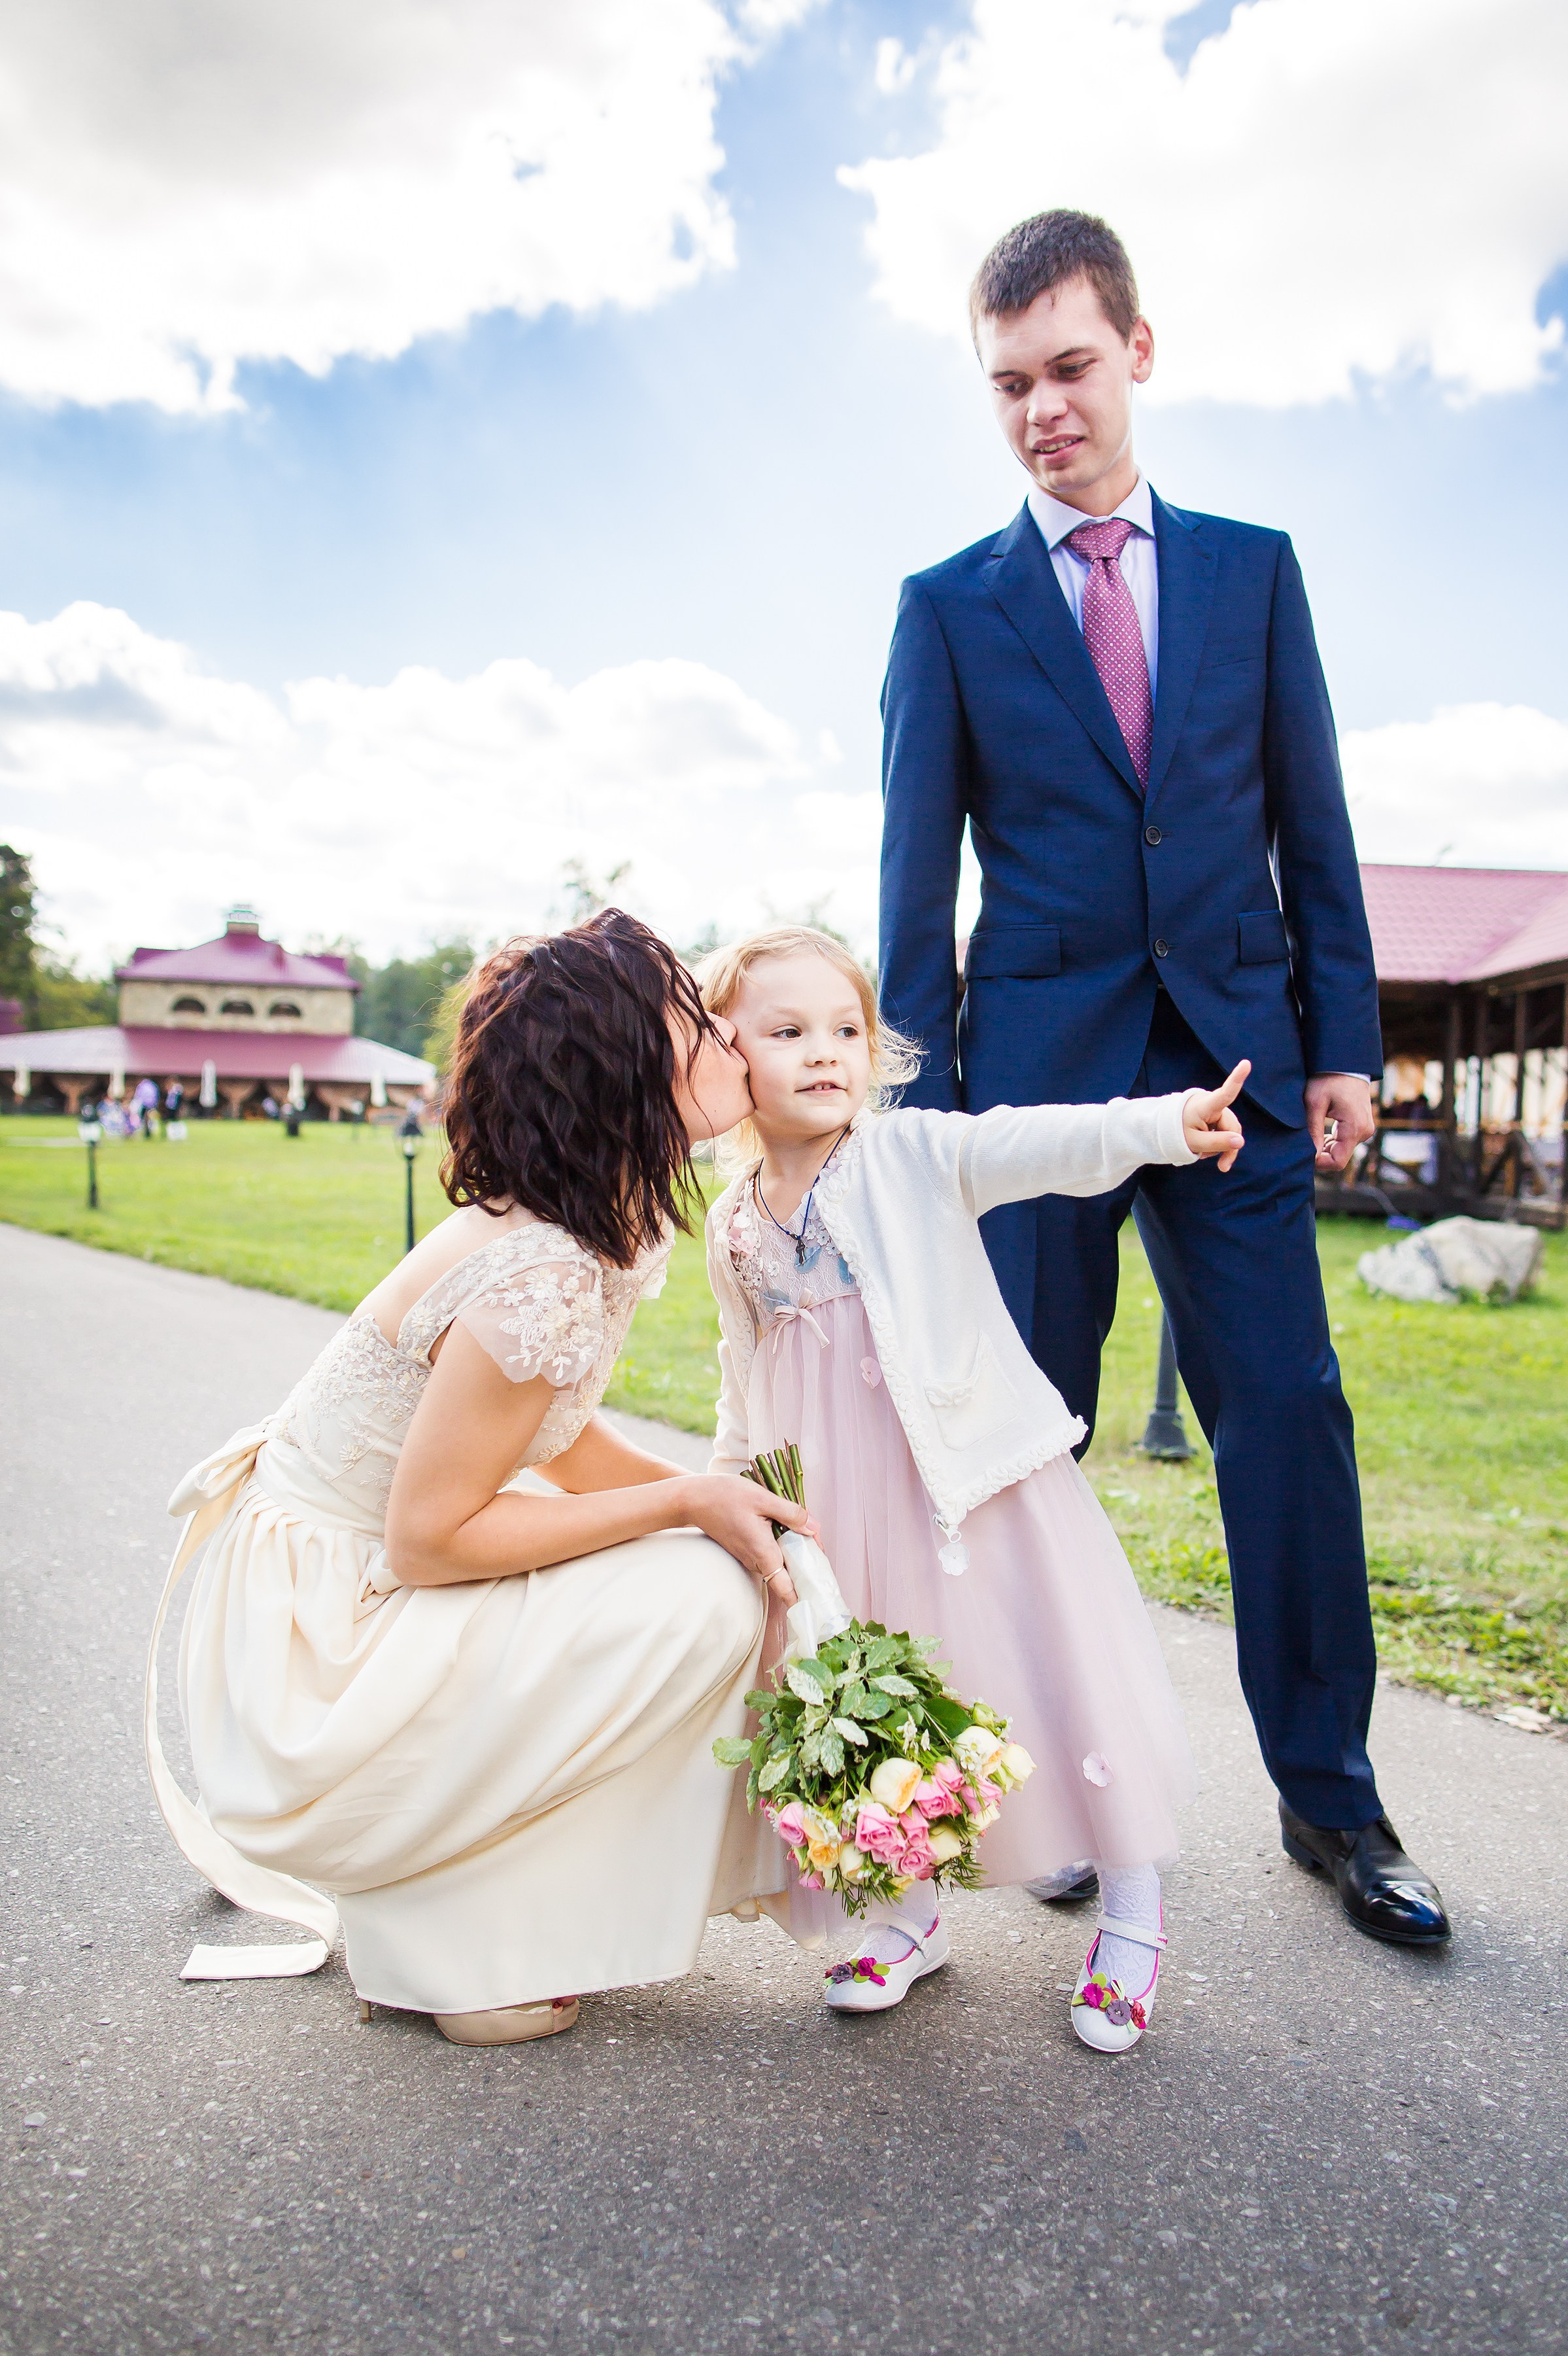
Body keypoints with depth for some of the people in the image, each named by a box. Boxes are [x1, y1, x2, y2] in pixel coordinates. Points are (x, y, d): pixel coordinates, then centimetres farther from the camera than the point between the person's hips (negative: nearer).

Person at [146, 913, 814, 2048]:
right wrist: (689, 1505, -20)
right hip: (305, 1634, -9)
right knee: (702, 1598, -17)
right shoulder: (540, 1281, -30)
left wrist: (732, 1502, -3)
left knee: (716, 1562, 6)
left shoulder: (618, 1227, -1)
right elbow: (426, 1536, -24)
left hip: (345, 1580, 9)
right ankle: (445, 1941, 1)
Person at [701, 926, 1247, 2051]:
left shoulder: (916, 1157, -10)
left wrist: (1164, 1123, -41)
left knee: (1057, 1683, 3)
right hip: (842, 1516, 4)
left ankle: (1133, 1914, 25)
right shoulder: (735, 1228, 4)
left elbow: (1035, 1144, -26)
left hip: (976, 1483, -4)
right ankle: (911, 1916, 36)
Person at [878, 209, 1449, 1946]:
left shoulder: (1253, 567, 13)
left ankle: (1327, 1792, 15)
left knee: (1289, 1413, 0)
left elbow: (1312, 826, 11)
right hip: (1036, 1055, -1)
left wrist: (1344, 1042, 3)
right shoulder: (949, 605, 9)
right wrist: (921, 1090, -1)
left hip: (1235, 1052, 1)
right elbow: (918, 870, 4)